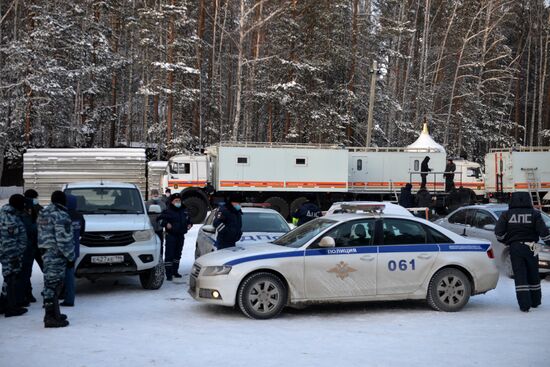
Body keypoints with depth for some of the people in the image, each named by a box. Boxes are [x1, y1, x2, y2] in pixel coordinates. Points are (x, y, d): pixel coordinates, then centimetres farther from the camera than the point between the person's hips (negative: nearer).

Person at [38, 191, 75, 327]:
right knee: (53, 284, -7)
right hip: (56, 254, -9)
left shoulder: (43, 213, 14)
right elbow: (64, 240, -18)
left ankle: (53, 313, 25)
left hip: (45, 252, 9)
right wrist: (71, 257, -11)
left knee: (51, 283, 16)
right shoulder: (61, 216, -15)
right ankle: (51, 317, -6)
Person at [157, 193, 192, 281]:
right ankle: (169, 274, -9)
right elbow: (159, 219, -4)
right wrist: (166, 224, -18)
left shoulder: (184, 210, 12)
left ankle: (175, 271, 27)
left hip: (181, 235, 6)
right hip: (171, 235, -6)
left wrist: (189, 224, 9)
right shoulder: (168, 211, -7)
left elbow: (188, 219, 28)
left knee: (178, 254, 14)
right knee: (169, 255, -10)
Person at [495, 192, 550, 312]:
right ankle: (535, 301, 27)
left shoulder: (506, 214, -2)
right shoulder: (534, 214, -3)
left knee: (520, 276, 1)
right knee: (533, 276, 16)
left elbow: (498, 232, -6)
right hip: (530, 247, 1)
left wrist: (505, 241, 11)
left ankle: (524, 305, -5)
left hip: (515, 248, -1)